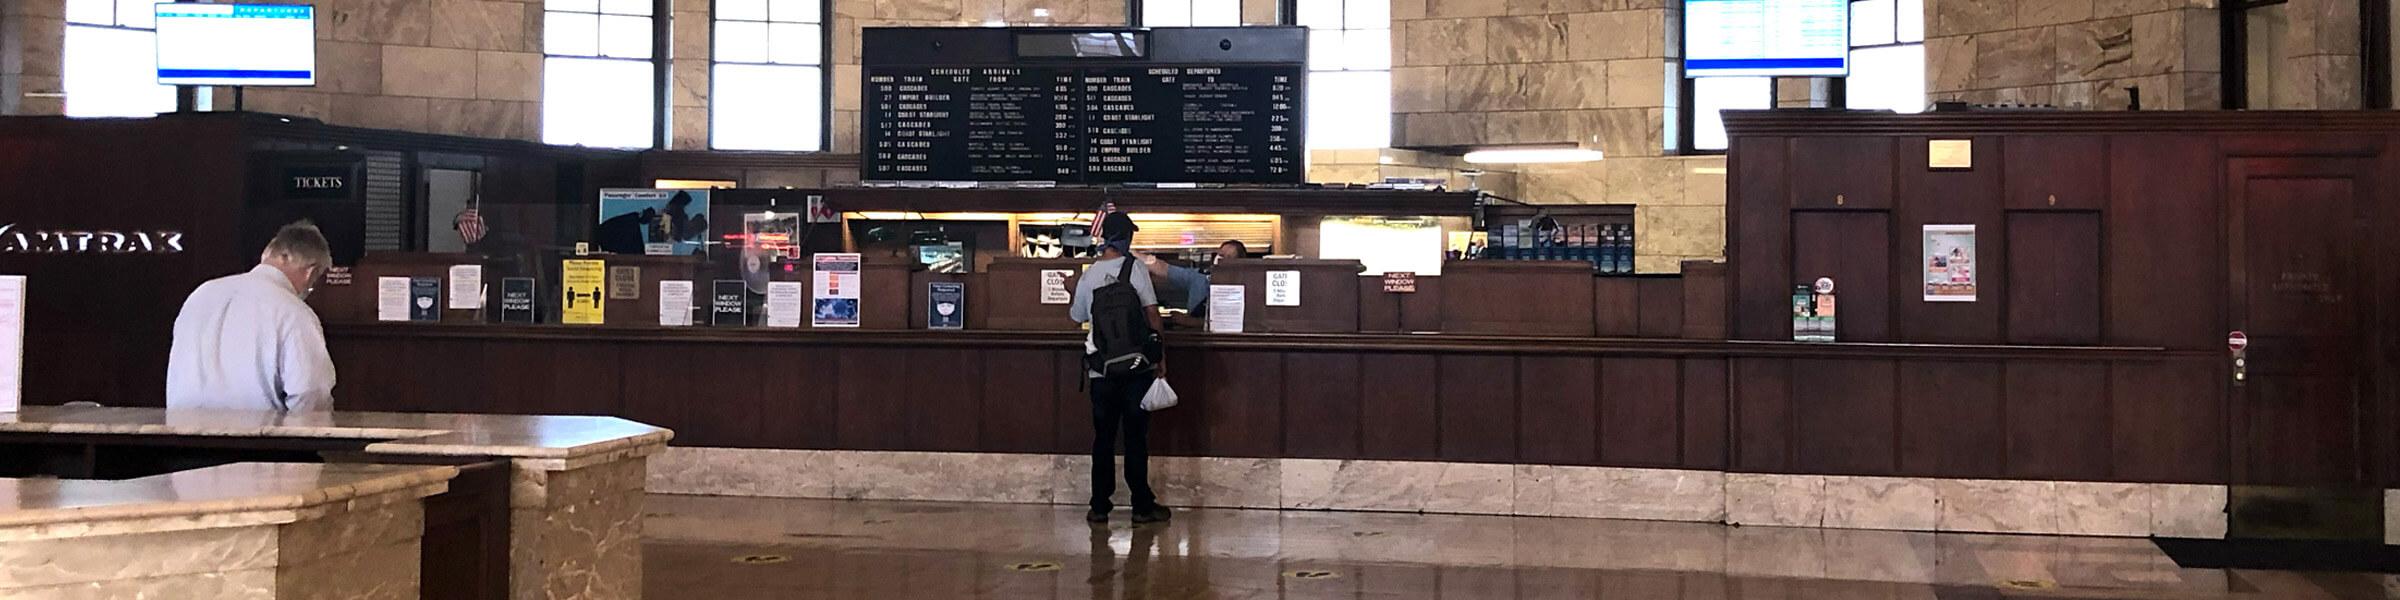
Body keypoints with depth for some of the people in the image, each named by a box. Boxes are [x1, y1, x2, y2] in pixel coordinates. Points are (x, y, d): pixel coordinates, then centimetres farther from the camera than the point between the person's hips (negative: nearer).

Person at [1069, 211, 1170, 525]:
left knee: (1103, 438, 9)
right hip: (1137, 366, -2)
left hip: (1102, 369, 2)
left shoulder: (1087, 277, 3)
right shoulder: (1136, 270, -6)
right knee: (1136, 437, 3)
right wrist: (1160, 356, 0)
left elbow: (1077, 316, 18)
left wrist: (1070, 304, 41)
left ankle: (1099, 507, 10)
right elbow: (1152, 314, -8)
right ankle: (1142, 506, 6)